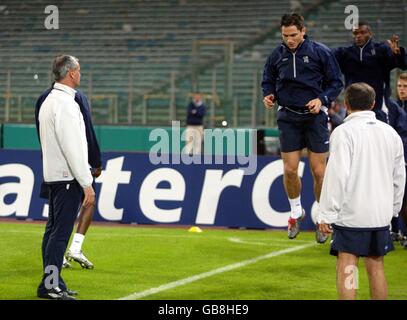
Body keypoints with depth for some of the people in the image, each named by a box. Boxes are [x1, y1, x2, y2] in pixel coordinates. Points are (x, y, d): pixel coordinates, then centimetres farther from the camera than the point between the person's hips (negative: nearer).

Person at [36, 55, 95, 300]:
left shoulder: (49, 101, 15)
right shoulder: (65, 103, -16)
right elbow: (73, 148, -20)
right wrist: (87, 184, -19)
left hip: (53, 176, 10)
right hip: (68, 178, -10)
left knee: (53, 230, 11)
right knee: (61, 232, -9)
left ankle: (53, 283, 15)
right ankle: (50, 285, -10)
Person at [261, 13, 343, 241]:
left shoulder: (320, 52, -4)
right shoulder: (277, 55, 4)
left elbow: (336, 82, 1)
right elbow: (268, 81, 17)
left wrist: (322, 99, -15)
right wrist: (268, 95, -4)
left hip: (315, 115, -2)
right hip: (288, 117, 2)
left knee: (319, 172, -2)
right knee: (290, 170, -1)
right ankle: (296, 213, 23)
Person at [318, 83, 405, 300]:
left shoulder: (344, 132, -10)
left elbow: (337, 175, -15)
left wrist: (327, 214, -11)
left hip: (351, 214, -6)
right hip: (381, 214, 6)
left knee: (346, 267, -3)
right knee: (376, 266, 13)